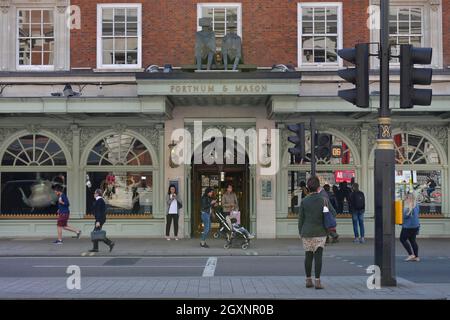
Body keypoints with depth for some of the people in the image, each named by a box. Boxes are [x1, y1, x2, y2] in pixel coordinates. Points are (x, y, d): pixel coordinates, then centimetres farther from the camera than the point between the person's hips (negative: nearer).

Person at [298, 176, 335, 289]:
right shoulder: (323, 200, -6)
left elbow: (301, 218, 1)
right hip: (320, 233, -2)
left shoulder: (304, 201, -3)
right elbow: (333, 213, 3)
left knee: (308, 256, 12)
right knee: (318, 256, -2)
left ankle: (308, 280, 18)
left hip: (307, 233, 2)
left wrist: (300, 232, 12)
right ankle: (317, 281, -9)